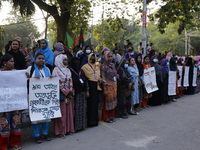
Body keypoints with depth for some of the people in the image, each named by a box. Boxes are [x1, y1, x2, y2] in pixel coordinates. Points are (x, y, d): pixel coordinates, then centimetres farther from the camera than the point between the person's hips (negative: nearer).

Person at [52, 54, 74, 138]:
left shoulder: (68, 70, 13)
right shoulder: (56, 70, -7)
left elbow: (70, 82, 12)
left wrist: (71, 92, -2)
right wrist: (66, 92, -13)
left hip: (69, 94, 6)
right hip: (61, 95, -6)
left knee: (69, 111, 9)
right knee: (62, 113, -3)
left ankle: (69, 129, 19)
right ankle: (61, 131, 5)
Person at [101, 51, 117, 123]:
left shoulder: (113, 65, 10)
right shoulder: (103, 66, -11)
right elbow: (103, 78, -14)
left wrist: (115, 86, 12)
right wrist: (105, 90, -17)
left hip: (114, 86, 6)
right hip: (108, 86, -6)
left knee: (113, 101, 11)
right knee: (107, 101, 1)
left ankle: (111, 116, 24)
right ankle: (106, 118, 13)